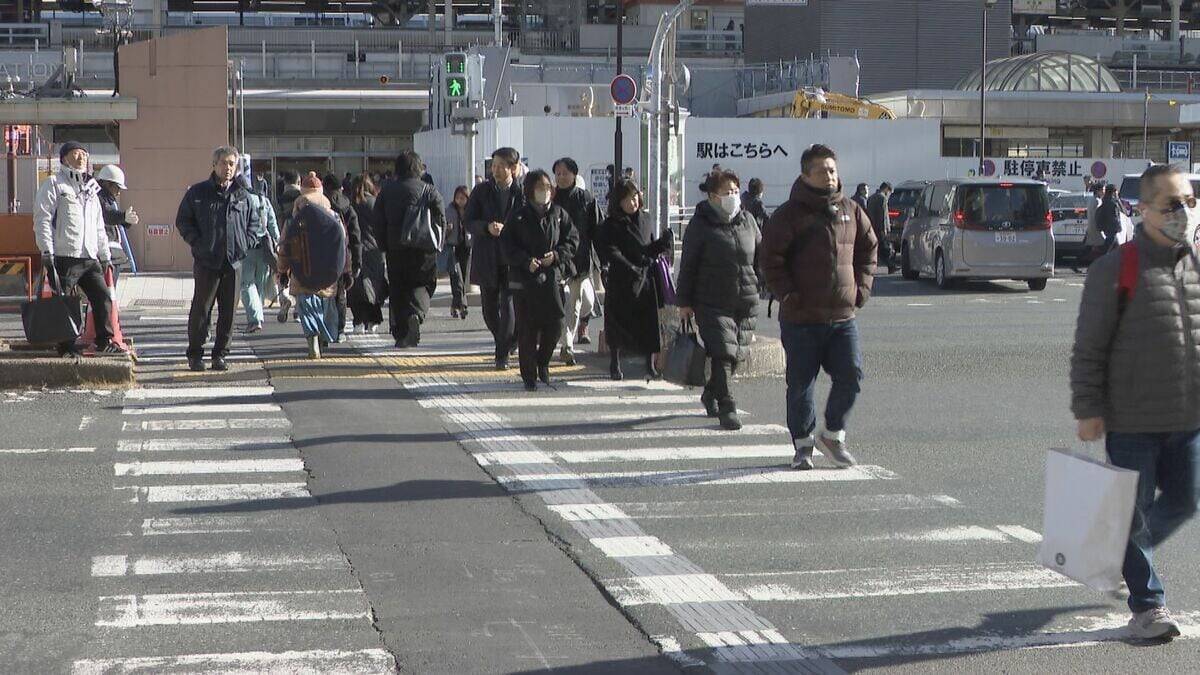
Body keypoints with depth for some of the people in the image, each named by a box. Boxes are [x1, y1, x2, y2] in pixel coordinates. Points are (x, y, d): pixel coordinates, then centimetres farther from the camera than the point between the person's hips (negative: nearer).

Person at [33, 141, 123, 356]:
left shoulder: (91, 189, 22)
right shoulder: (54, 184, 0)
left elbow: (99, 227, 27)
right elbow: (42, 219, -7)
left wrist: (105, 255, 22)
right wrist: (47, 252, -14)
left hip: (90, 257, 6)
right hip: (65, 257, -6)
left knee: (103, 297, 4)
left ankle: (104, 341, 15)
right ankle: (66, 347, 5)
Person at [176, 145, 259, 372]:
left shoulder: (242, 195, 11)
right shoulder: (197, 192, 3)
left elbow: (254, 222, 21)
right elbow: (182, 221, 5)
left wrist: (244, 245, 7)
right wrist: (197, 243, -5)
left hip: (234, 261, 3)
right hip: (206, 261, -3)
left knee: (228, 311, 4)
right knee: (201, 309, -2)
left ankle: (220, 354, 14)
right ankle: (195, 355, 7)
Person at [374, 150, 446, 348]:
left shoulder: (386, 190, 4)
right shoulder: (430, 191, 0)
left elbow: (378, 221, 5)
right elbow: (441, 220, -1)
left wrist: (384, 246, 11)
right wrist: (437, 246, 7)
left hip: (396, 249, 1)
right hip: (424, 249, -1)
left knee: (398, 289, 9)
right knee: (421, 285, 9)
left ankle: (401, 334, 7)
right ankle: (416, 314, -22)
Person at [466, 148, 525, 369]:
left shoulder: (522, 193, -2)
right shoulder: (481, 191, 4)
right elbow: (468, 222, 1)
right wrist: (487, 227, -17)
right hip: (487, 259, 3)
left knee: (509, 307, -8)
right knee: (490, 307, 9)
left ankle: (503, 354, -1)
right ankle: (505, 342, 33)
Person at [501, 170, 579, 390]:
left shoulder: (559, 214, 7)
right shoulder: (518, 217, 1)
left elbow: (572, 240, 7)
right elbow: (507, 245, -2)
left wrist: (557, 255, -10)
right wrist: (526, 261, -16)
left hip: (553, 279, 2)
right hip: (524, 279, -2)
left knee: (554, 326, 1)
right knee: (527, 330, -1)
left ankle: (543, 362, 27)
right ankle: (529, 376, 7)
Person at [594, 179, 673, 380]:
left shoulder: (643, 221, 14)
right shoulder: (611, 225, -4)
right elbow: (611, 253, -14)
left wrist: (663, 243, -1)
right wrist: (631, 269, -25)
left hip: (646, 280, 4)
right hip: (621, 281, -4)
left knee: (649, 323, -1)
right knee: (619, 322, 3)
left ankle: (650, 365, 6)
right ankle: (615, 365, 16)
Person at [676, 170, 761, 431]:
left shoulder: (747, 220, 8)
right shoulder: (700, 225, -4)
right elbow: (688, 265, -2)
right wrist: (684, 302, -4)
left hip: (745, 301, 5)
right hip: (712, 302, -5)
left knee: (736, 354, 10)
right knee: (722, 353, -12)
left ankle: (710, 394, 33)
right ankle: (726, 409, -7)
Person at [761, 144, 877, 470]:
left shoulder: (851, 211, 9)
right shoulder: (790, 214, -7)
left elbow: (868, 250, 21)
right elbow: (770, 257, -7)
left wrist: (861, 288, 10)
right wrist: (788, 295, -13)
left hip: (843, 315, 4)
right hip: (802, 318, -4)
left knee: (851, 375, 0)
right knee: (801, 383, 3)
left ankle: (833, 434, 20)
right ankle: (803, 444, 18)